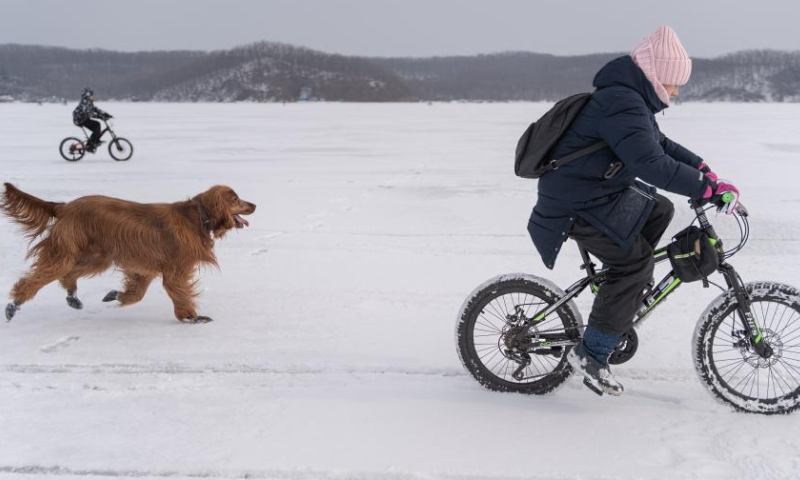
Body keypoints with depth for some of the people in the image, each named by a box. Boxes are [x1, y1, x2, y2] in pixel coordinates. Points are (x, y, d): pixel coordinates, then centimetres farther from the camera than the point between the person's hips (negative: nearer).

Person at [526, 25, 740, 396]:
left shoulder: (633, 101, 13)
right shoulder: (622, 103, -23)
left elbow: (660, 144, 22)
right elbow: (652, 164, -32)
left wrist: (702, 168, 10)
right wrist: (706, 187, -27)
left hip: (602, 192, 11)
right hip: (576, 207, -11)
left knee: (659, 210, 16)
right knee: (634, 261, -14)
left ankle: (625, 293, 20)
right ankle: (591, 354, -10)